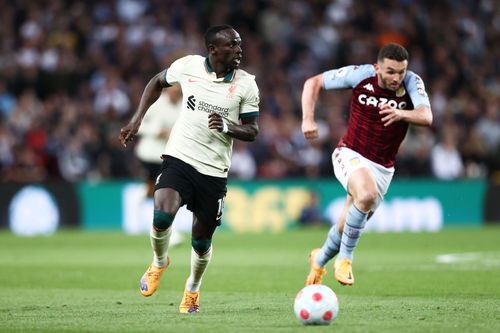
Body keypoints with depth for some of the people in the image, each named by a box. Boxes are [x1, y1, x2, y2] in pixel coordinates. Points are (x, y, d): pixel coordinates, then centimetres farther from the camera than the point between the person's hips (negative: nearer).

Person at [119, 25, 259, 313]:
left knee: (202, 240, 7)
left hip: (215, 171, 1)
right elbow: (157, 82, 16)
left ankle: (193, 289, 38)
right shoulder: (188, 66, -4)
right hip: (179, 159, -1)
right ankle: (160, 262, 8)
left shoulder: (246, 85, -5)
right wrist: (137, 119, 9)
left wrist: (227, 128, -20)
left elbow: (253, 130, 0)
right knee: (163, 215, -26)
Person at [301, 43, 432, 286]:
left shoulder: (412, 82, -12)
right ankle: (345, 258, -17)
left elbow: (427, 117, -27)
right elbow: (313, 82, -3)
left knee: (348, 225, 9)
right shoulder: (361, 75, -14)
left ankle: (320, 260, 41)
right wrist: (308, 118, -16)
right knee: (367, 195, -34)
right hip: (350, 155, -3)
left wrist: (401, 114, -47)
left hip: (383, 167, 3)